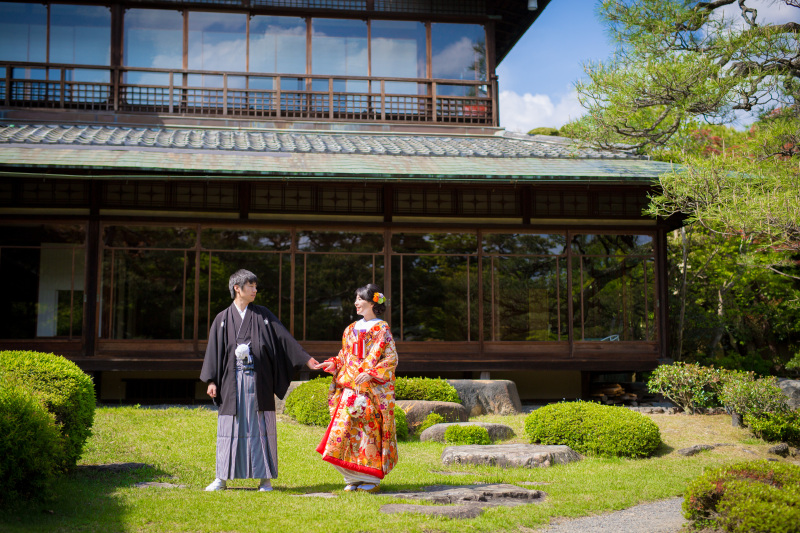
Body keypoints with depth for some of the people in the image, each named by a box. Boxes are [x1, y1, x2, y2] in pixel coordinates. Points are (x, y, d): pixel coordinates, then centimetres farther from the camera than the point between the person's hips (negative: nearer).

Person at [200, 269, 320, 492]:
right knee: (231, 427, 2)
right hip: (233, 380, 0)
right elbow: (214, 350, 6)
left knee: (260, 427, 0)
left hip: (258, 380, 0)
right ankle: (222, 478, 10)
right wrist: (211, 381, -1)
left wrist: (306, 359, -1)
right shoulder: (222, 319, 7)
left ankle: (265, 478, 6)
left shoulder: (263, 316, 7)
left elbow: (285, 338, 6)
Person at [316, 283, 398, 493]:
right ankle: (354, 478, 9)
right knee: (346, 429, 0)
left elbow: (391, 359, -7)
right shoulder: (351, 329, 15)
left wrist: (371, 373, -19)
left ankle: (372, 479, 1)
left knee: (368, 430, -8)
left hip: (371, 389, -6)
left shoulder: (382, 329, -3)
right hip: (349, 387, 6)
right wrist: (333, 364, 2)